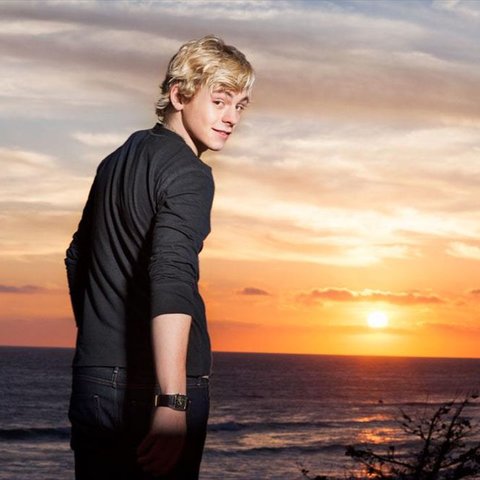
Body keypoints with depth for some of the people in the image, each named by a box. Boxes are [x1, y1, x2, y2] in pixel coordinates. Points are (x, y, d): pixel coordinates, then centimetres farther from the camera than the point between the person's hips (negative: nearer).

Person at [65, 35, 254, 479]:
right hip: (151, 385, -8)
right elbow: (171, 280, -24)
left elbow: (78, 258, 25)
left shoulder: (117, 162, 15)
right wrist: (173, 403, -31)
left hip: (92, 377, 8)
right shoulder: (188, 174, -10)